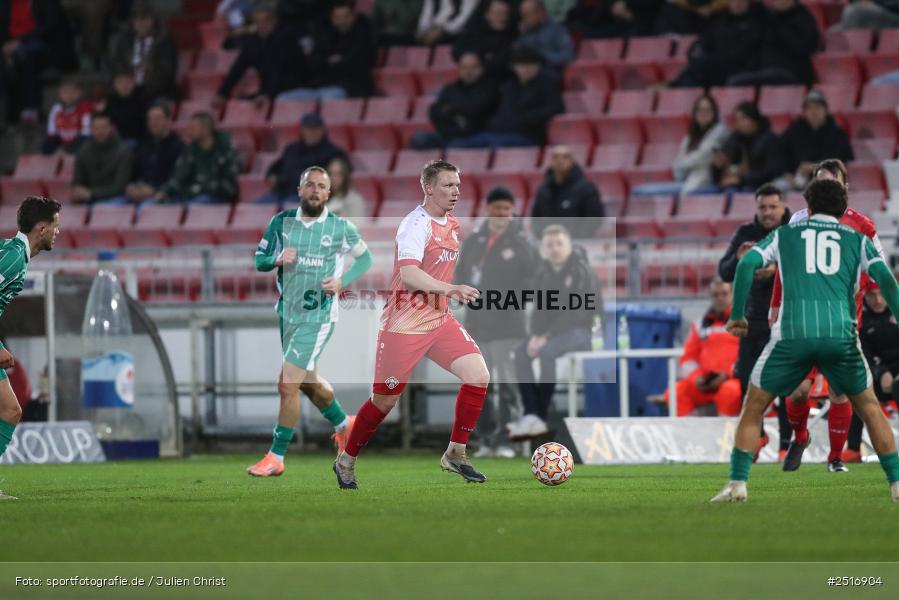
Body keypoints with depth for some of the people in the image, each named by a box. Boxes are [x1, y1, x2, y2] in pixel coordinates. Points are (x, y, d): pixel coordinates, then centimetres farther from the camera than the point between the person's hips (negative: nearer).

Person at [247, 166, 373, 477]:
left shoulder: (341, 228, -7)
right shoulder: (281, 222, 0)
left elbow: (365, 258, 7)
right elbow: (259, 260, 4)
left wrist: (342, 281, -11)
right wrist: (277, 259, -19)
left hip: (317, 316, -5)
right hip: (287, 312, 5)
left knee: (288, 385, -12)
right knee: (308, 380, 21)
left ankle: (276, 458, -2)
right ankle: (344, 425, 48)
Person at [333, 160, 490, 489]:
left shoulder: (452, 225, 9)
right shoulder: (417, 224, -19)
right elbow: (409, 274, -34)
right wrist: (451, 289, -44)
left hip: (440, 320, 7)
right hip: (404, 325, -7)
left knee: (478, 375, -12)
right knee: (384, 401, 4)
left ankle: (456, 454, 1)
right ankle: (346, 461, 26)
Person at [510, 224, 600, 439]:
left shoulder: (582, 271, -14)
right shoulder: (544, 273, 8)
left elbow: (576, 311, -21)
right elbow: (540, 309, 11)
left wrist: (547, 336, -24)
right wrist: (536, 335, -9)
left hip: (584, 330, -8)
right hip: (557, 331, 8)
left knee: (547, 352, -33)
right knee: (521, 353, -13)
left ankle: (541, 417, -30)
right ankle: (530, 415, -21)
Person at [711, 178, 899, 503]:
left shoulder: (784, 235, 21)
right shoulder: (858, 240, 21)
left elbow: (746, 264, 7)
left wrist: (737, 316, 12)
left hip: (792, 332, -1)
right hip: (841, 335, 1)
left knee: (753, 407, 14)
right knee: (869, 408, 19)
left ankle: (737, 484, 3)